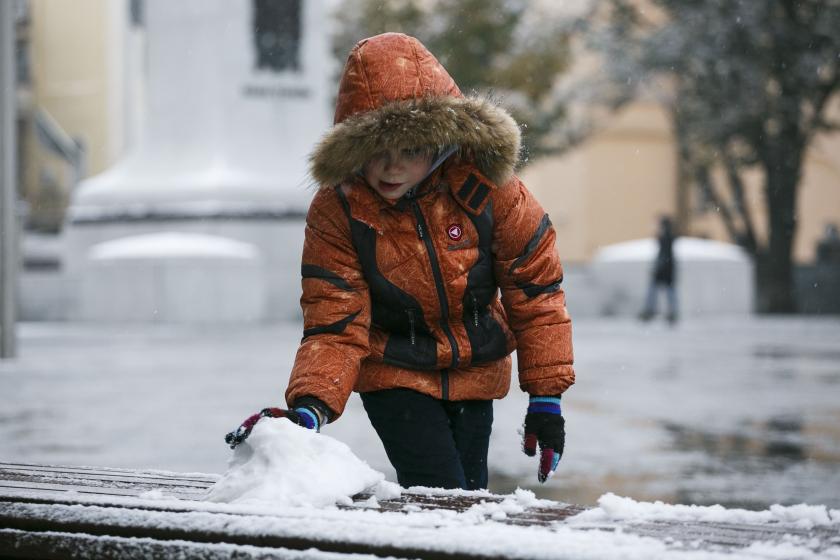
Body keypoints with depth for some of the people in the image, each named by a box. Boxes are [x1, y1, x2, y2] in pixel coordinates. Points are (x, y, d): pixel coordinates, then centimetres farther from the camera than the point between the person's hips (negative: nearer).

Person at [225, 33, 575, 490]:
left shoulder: (482, 183, -18)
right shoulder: (336, 212, -20)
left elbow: (534, 286, -8)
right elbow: (335, 327, -18)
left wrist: (546, 395, -8)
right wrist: (310, 408, -36)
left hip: (475, 375, 2)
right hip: (395, 379, -2)